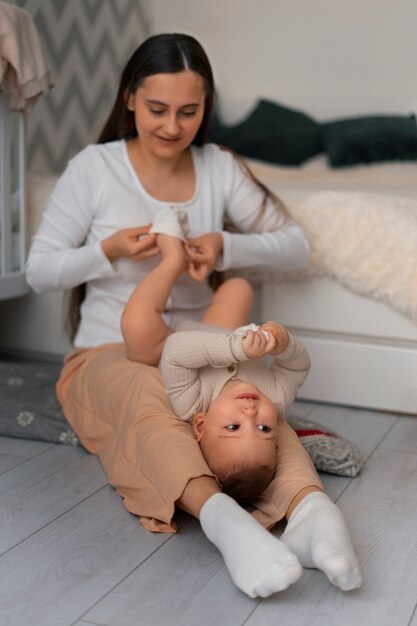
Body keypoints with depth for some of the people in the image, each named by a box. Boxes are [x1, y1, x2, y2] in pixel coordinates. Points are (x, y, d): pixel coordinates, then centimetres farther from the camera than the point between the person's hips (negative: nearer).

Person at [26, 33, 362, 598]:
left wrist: (226, 248, -14)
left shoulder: (219, 168, 6)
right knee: (148, 393, -41)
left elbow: (296, 248, 5)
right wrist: (111, 250, -17)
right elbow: (39, 270, 1)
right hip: (108, 354, -2)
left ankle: (308, 503, -57)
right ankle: (219, 513, -62)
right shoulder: (93, 167, -1)